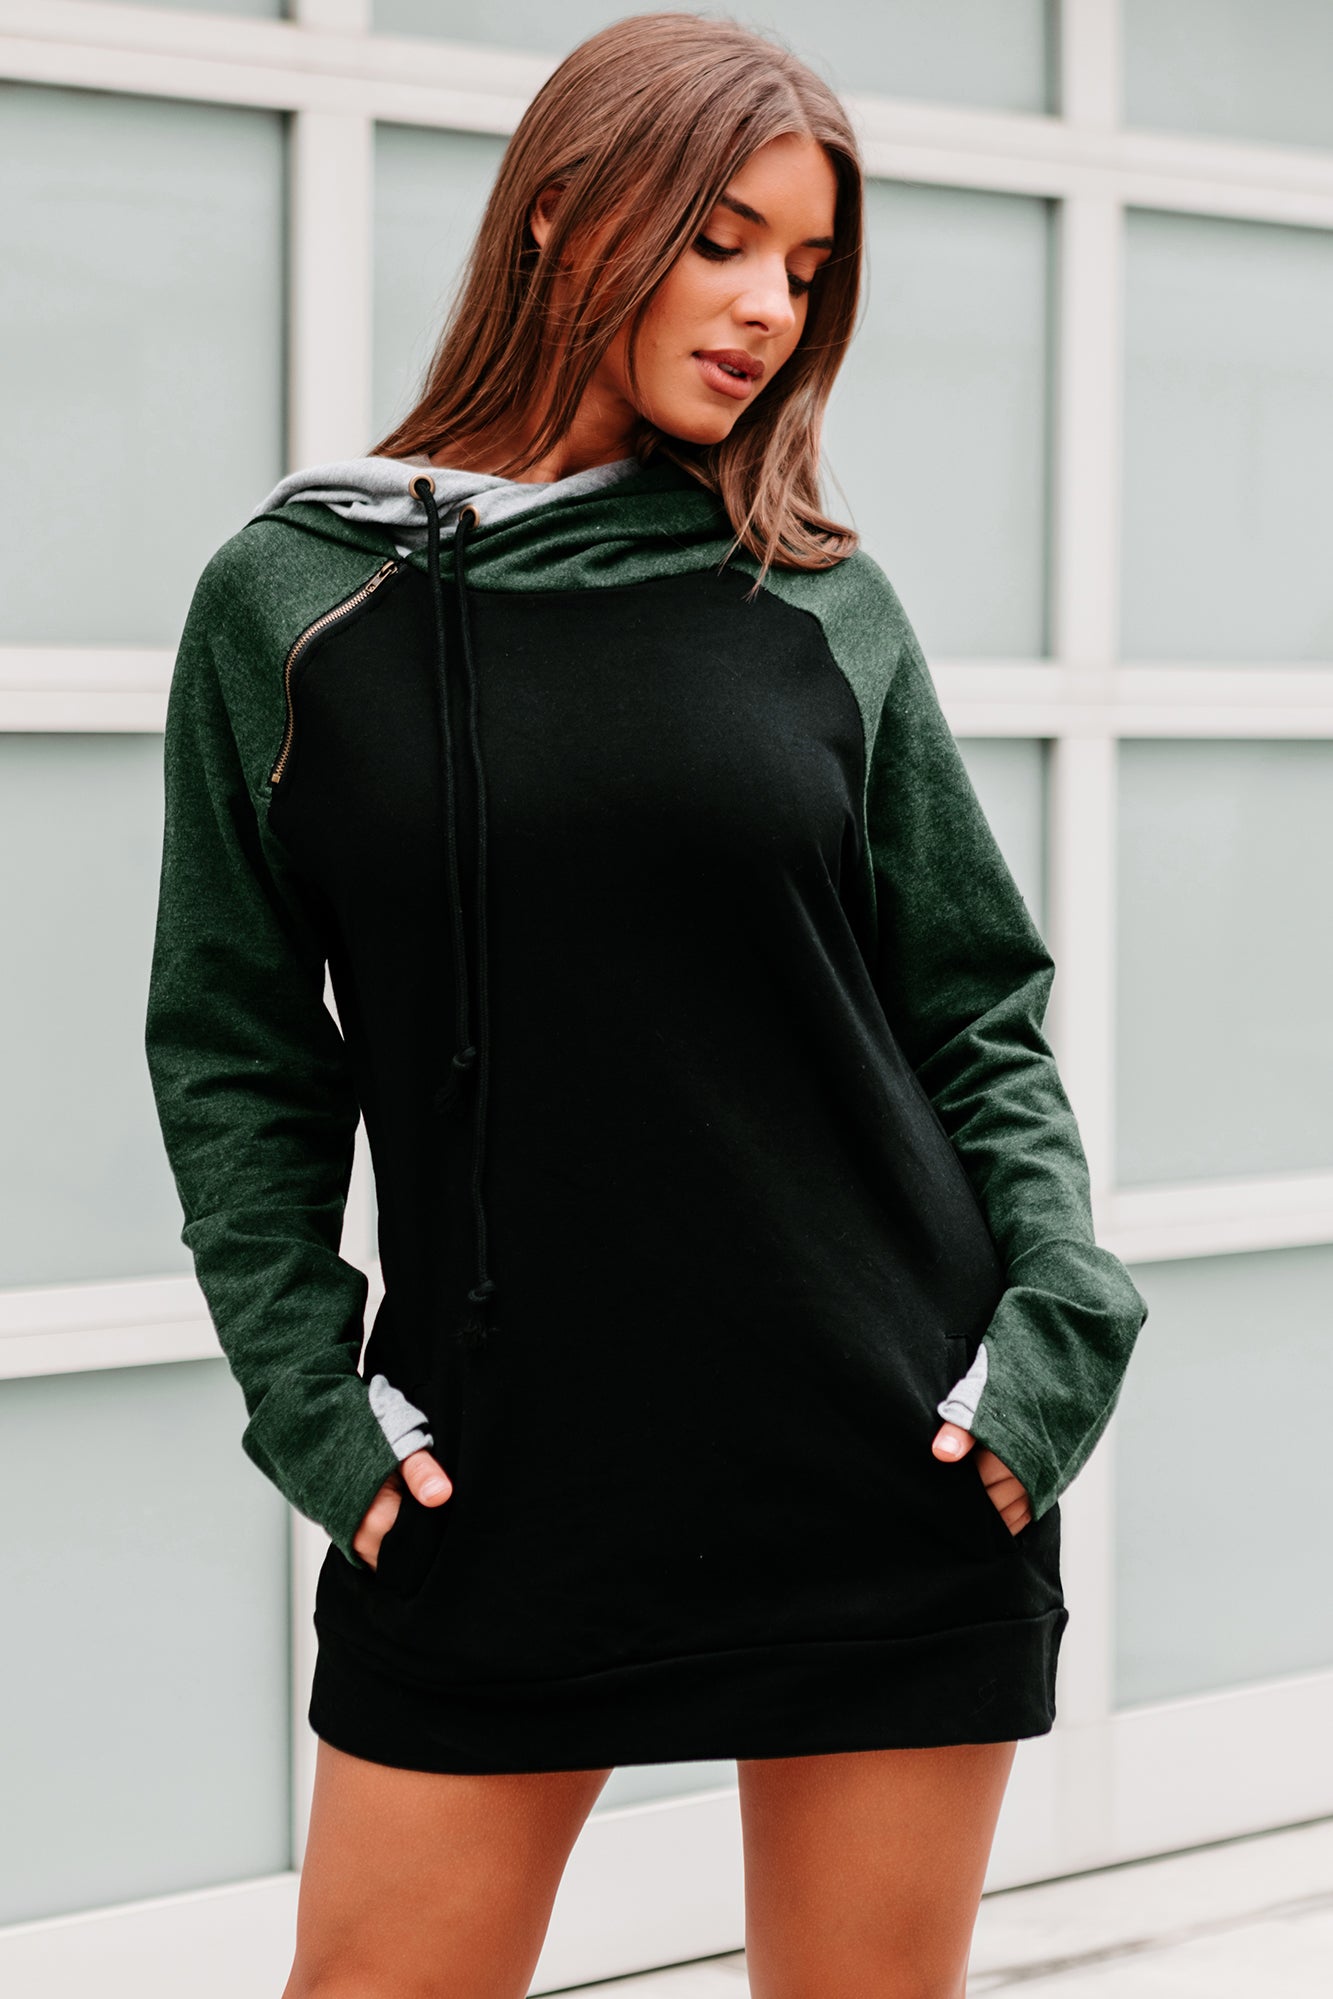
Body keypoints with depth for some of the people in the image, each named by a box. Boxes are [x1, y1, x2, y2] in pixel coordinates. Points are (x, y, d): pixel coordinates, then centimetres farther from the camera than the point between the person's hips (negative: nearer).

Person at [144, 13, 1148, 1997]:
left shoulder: (822, 601, 4)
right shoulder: (292, 603, 2)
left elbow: (979, 1006, 8)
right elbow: (236, 1049, 5)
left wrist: (1058, 1320, -5)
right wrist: (310, 1387, -4)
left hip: (890, 1466, 1)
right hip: (496, 1473, -1)